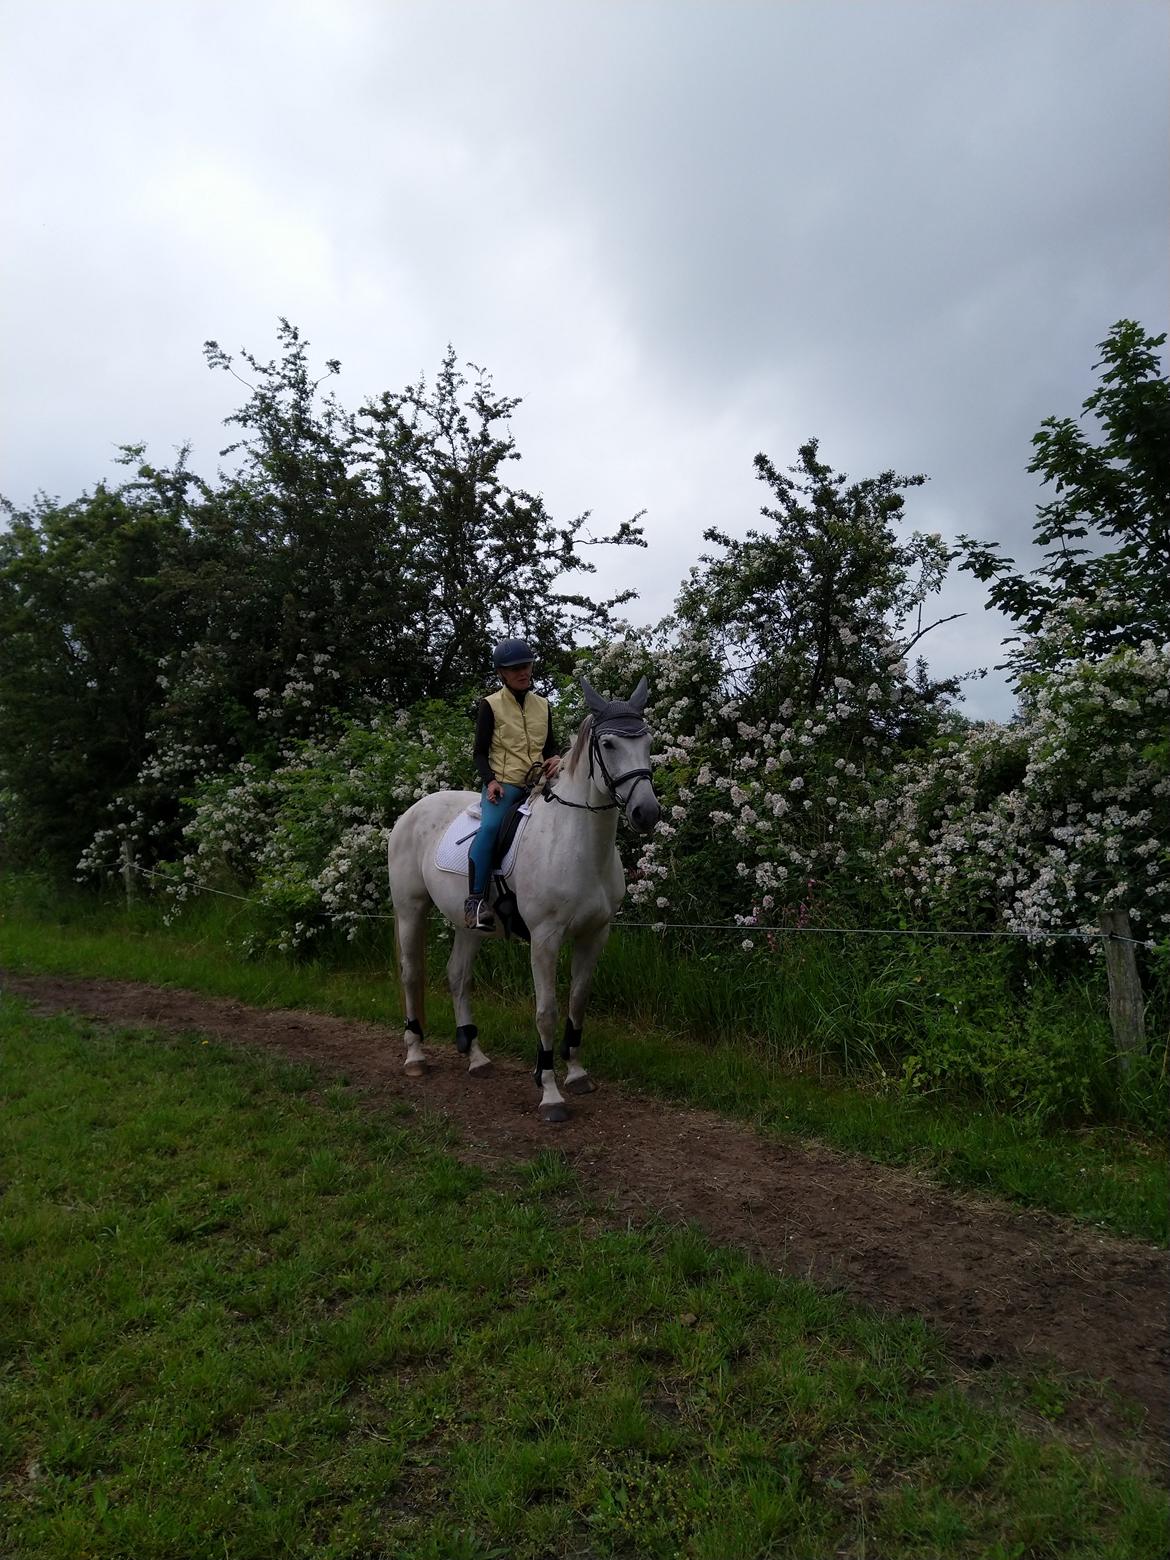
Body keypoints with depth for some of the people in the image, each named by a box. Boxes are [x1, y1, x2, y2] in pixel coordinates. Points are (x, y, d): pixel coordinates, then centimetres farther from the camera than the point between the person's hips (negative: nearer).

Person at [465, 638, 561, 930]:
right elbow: (480, 752, 3)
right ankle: (476, 900, -28)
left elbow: (551, 746, 22)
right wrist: (490, 780, -15)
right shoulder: (491, 705, 3)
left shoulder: (542, 705, 16)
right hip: (503, 783, -5)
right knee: (490, 826, -32)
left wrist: (556, 759, -2)